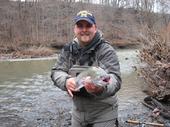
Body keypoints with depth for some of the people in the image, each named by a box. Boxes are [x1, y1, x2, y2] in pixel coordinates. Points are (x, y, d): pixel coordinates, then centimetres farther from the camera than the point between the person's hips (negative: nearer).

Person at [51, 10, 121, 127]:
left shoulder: (106, 50, -17)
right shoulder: (68, 49, -1)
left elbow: (115, 79, -27)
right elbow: (56, 72, -5)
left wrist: (102, 88, -50)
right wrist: (66, 81, -28)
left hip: (103, 112, -4)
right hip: (77, 110, 5)